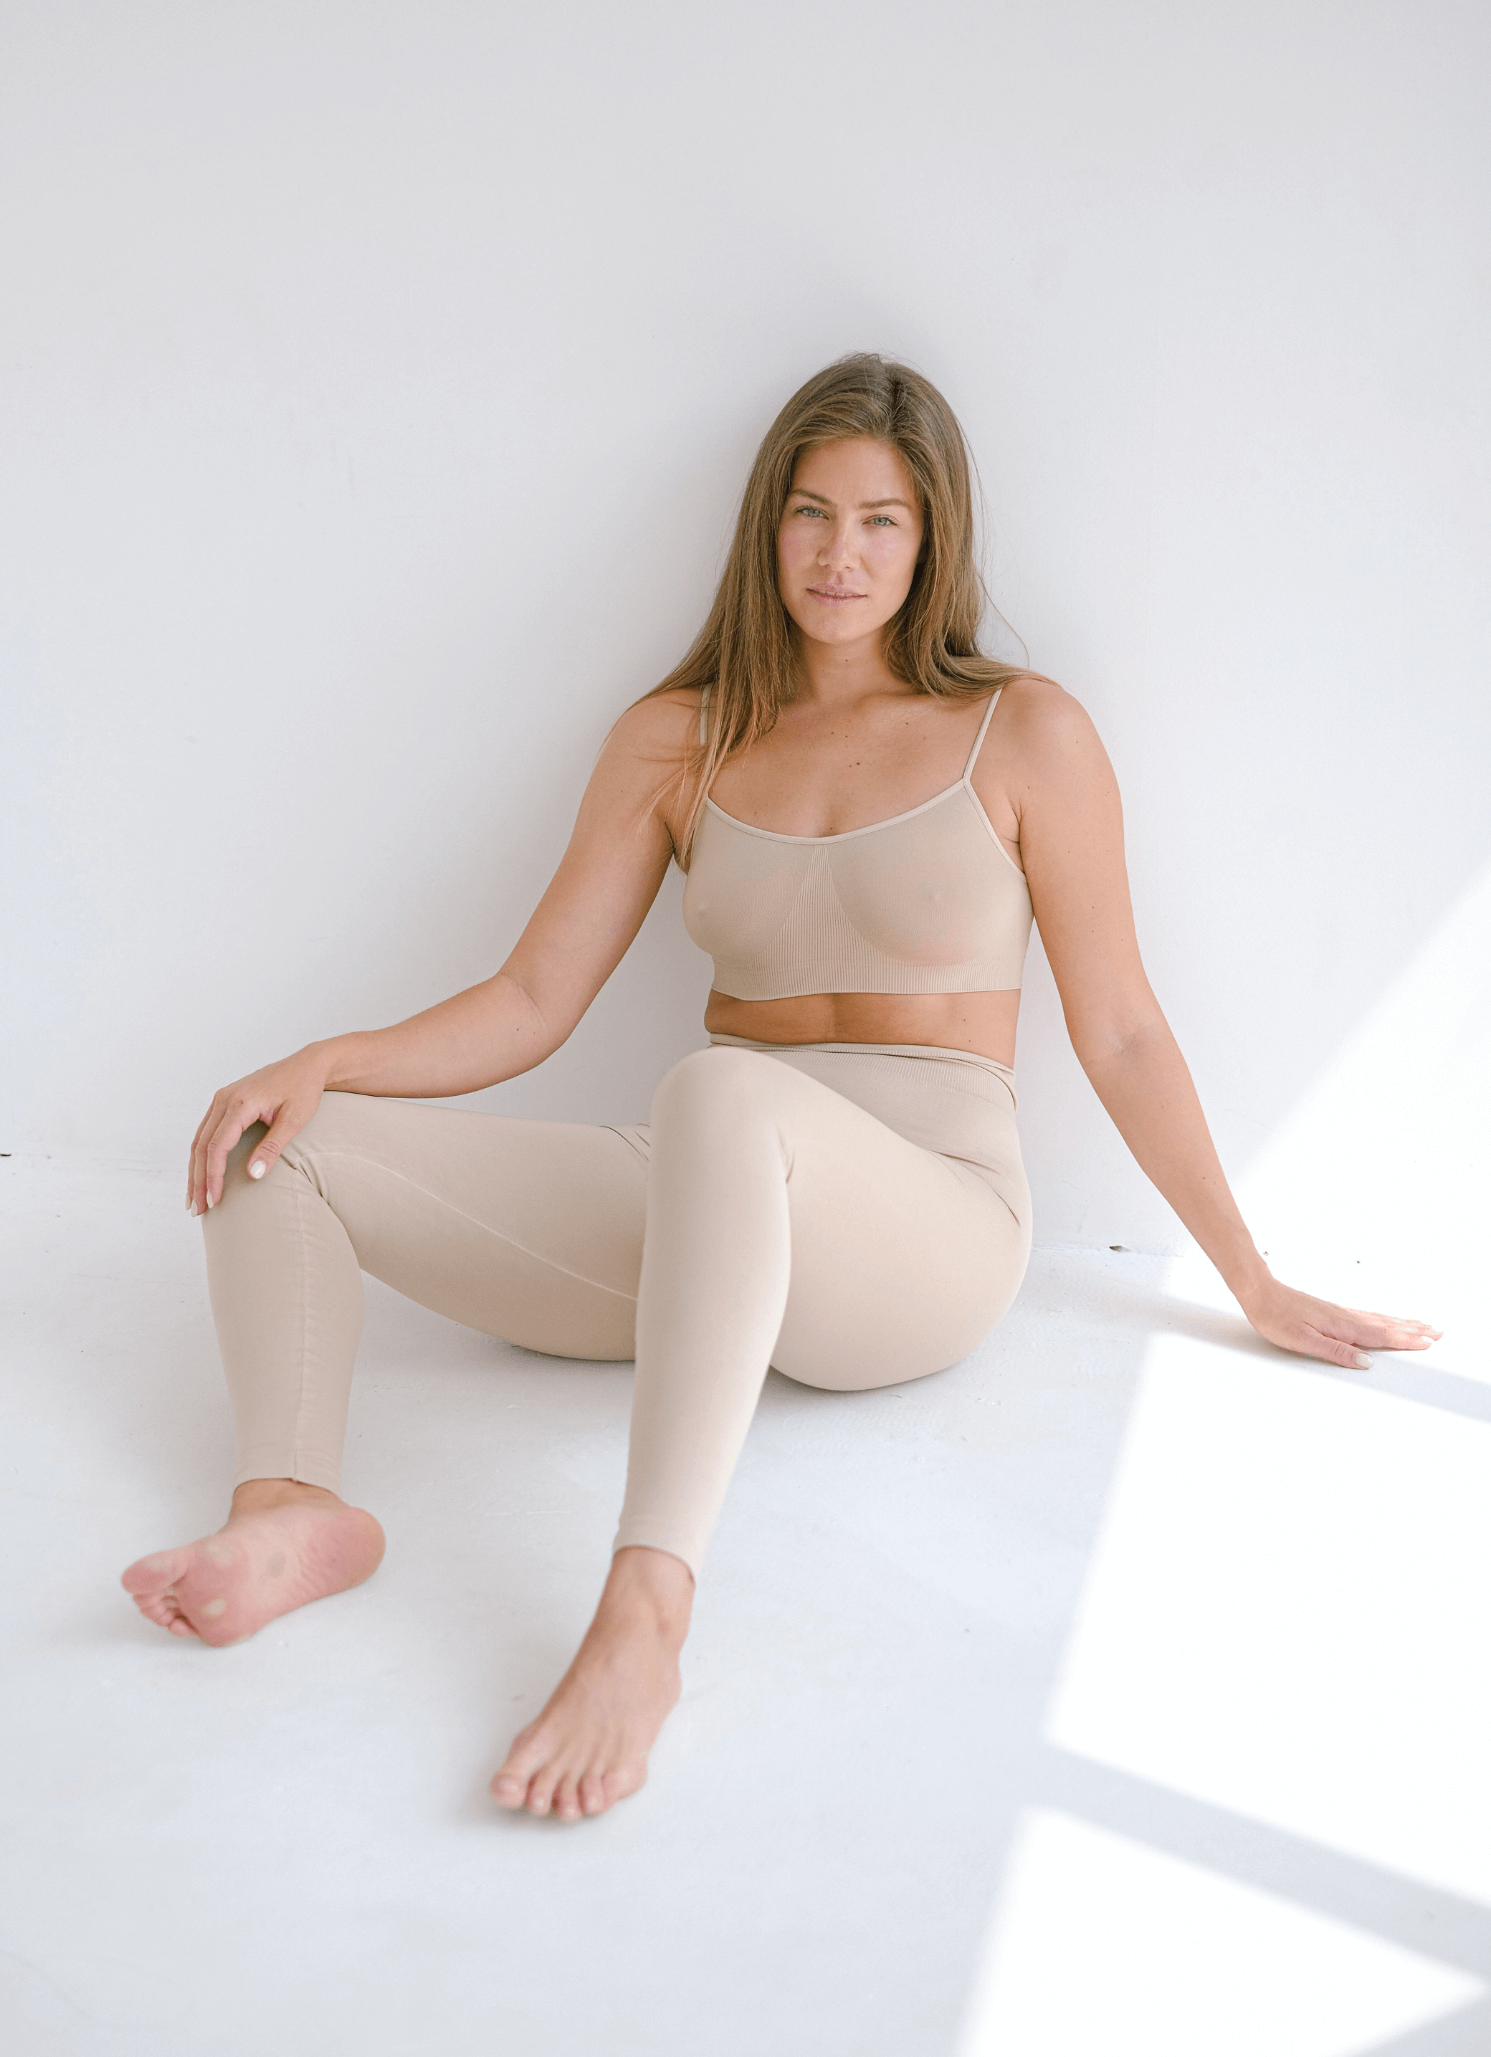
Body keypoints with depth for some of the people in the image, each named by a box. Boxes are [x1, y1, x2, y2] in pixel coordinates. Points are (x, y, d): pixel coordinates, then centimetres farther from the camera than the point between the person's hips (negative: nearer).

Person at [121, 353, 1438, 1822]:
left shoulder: (1023, 735, 2)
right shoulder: (678, 739, 11)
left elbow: (1119, 1036, 6)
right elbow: (533, 1002, 8)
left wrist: (1259, 1289, 9)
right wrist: (324, 1062, -9)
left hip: (924, 1234, -4)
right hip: (703, 1208, 5)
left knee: (722, 1093, -41)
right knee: (283, 1142, -9)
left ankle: (642, 1619, -46)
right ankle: (292, 1508, -32)